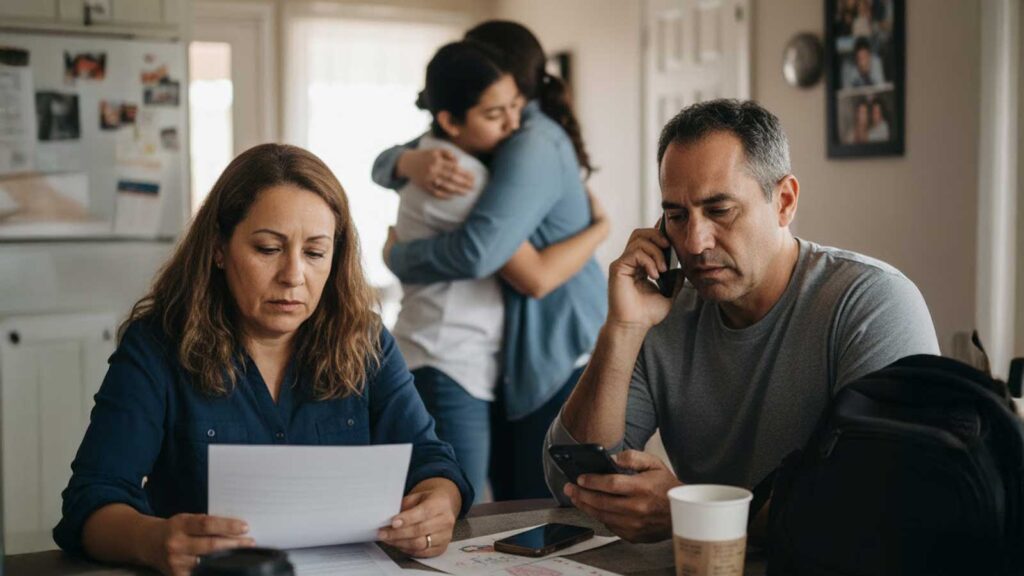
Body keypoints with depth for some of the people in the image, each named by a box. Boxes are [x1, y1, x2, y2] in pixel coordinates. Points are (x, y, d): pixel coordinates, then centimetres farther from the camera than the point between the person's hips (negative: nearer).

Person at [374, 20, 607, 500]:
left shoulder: (534, 146, -19)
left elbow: (476, 253, -32)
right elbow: (384, 166, 5)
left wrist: (397, 257, -14)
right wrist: (412, 163, -20)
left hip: (559, 356, -9)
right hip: (509, 357, 9)